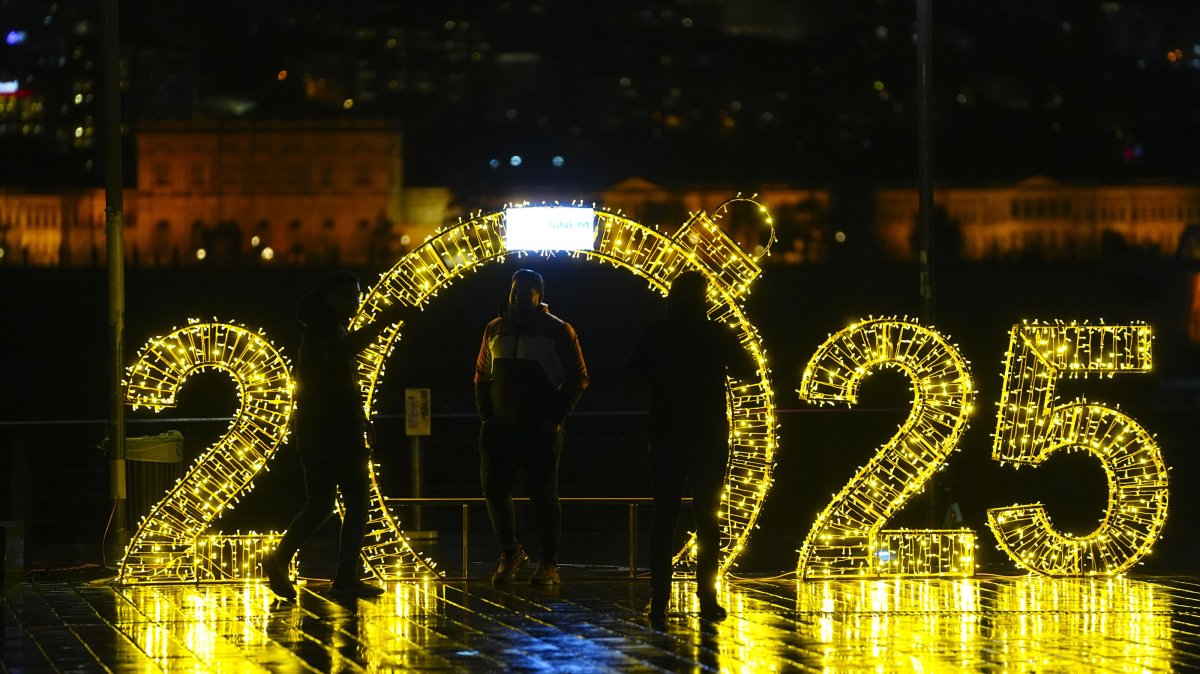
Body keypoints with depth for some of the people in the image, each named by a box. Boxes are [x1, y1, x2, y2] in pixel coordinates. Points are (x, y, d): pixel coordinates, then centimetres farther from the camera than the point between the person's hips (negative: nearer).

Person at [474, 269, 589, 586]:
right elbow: (481, 377, 18)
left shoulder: (559, 331, -2)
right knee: (494, 491, 1)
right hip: (500, 428, 4)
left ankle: (549, 564, 5)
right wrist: (486, 414, 6)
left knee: (544, 494, -2)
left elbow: (578, 379, -2)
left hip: (541, 429, -4)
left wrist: (556, 417, -10)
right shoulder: (495, 330, 11)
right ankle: (509, 552, 21)